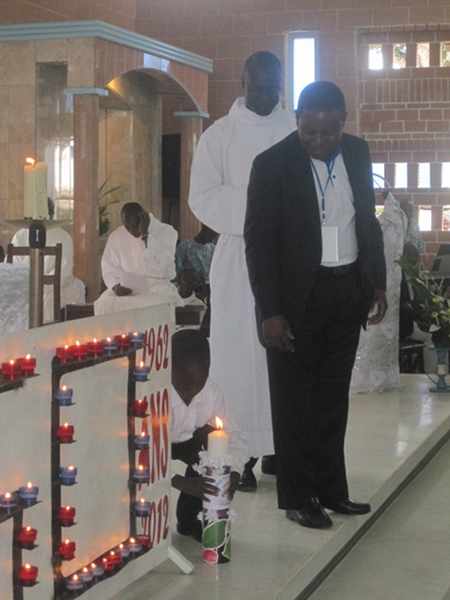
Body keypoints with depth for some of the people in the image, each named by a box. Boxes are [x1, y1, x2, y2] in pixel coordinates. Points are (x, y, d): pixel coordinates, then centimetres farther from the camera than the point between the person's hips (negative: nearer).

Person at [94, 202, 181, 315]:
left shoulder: (167, 232, -5)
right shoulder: (116, 236, 5)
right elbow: (109, 268, 7)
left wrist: (146, 236, -20)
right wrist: (116, 285, -14)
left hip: (157, 286, -2)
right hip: (126, 287, 2)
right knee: (104, 304, -27)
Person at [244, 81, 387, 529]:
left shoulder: (357, 153, 3)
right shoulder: (272, 164, -12)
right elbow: (258, 241, -11)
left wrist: (378, 283, 10)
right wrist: (270, 312, -15)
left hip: (348, 292, 5)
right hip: (298, 296, -5)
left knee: (332, 397, 13)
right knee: (295, 400, 4)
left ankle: (330, 489, 23)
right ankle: (298, 497, 14)